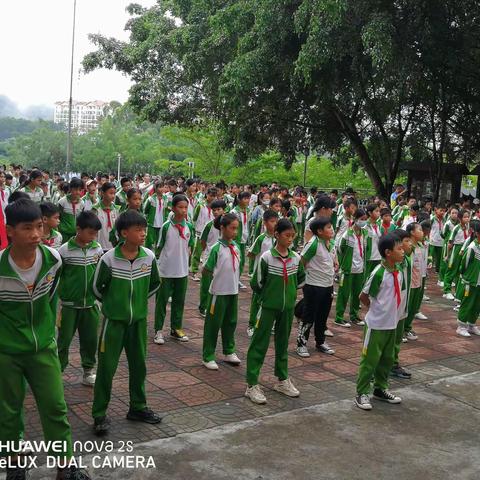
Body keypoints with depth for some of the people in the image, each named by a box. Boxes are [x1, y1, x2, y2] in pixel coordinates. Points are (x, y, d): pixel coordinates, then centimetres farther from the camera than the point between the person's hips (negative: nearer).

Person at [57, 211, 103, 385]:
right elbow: (56, 280, -5)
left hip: (91, 304, 3)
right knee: (64, 340, 5)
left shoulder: (97, 248, -1)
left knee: (90, 340, 11)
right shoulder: (64, 250, -12)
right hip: (69, 305, -3)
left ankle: (88, 371, 25)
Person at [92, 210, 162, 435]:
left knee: (138, 364, 13)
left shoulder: (149, 257, -7)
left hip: (139, 319, 4)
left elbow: (155, 284, 11)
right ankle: (99, 414, 15)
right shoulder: (109, 259, -17)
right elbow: (97, 288, -3)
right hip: (114, 320, -4)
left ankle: (137, 407, 30)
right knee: (106, 367, 2)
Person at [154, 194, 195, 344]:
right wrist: (161, 262, -2)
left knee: (179, 300, 13)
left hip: (182, 270, 4)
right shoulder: (166, 226, -12)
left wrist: (185, 261, 7)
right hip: (166, 270, -4)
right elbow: (159, 248, -4)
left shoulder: (189, 227, 0)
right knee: (162, 300, 5)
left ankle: (176, 328, 26)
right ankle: (158, 330, 14)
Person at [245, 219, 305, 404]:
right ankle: (252, 385, 4)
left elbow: (300, 278, 17)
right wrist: (268, 295, 3)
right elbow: (256, 283, -8)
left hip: (288, 306, 5)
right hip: (269, 307, -5)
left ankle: (282, 380, 31)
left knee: (283, 343, 17)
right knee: (259, 344, -1)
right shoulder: (267, 257, -15)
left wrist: (289, 291, 11)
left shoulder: (296, 258, -1)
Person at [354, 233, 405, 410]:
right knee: (370, 359, 2)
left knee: (387, 358, 18)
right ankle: (362, 393, 14)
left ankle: (380, 388, 34)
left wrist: (390, 310, 7)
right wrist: (376, 309, -2)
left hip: (392, 323, 8)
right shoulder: (378, 273, -21)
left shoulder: (399, 272, 1)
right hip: (376, 324, -7)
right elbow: (363, 296, -15)